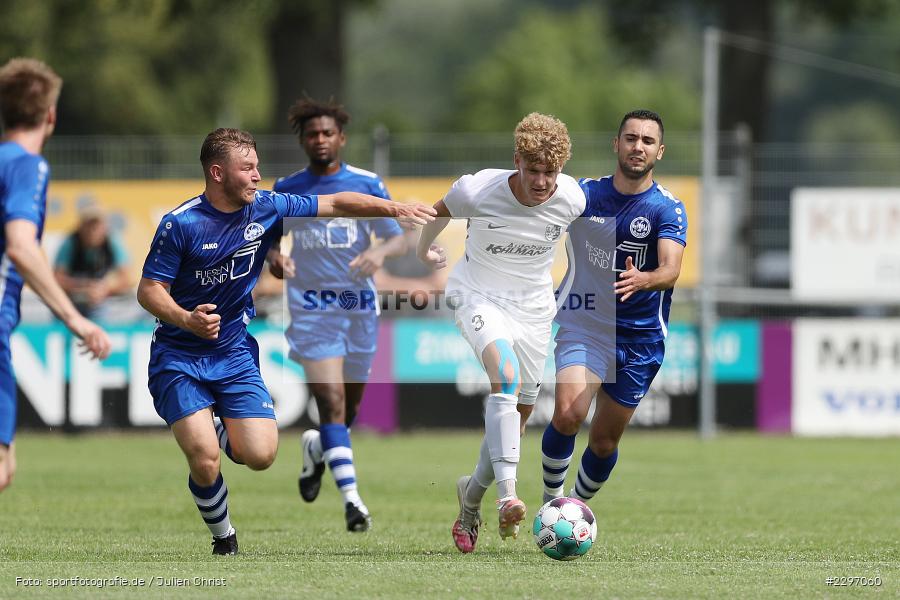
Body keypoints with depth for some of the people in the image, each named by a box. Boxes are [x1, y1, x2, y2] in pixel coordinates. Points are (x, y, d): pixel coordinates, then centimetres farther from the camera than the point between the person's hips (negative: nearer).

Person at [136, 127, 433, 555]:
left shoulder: (266, 208, -2)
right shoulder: (181, 223, -15)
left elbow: (336, 205, 6)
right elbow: (148, 290, -14)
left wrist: (394, 209, -5)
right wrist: (187, 319, -32)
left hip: (234, 354, 4)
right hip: (178, 357, -4)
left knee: (261, 456, -11)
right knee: (205, 462, -18)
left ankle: (220, 431, 25)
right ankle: (222, 535, 12)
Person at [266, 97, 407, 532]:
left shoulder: (366, 184, 1)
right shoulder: (286, 189, 3)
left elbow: (399, 239, 1)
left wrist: (380, 252, -22)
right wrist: (274, 257, -12)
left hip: (359, 302, 2)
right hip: (310, 305, -2)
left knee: (351, 402, 14)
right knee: (331, 400, -16)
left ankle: (317, 448, 47)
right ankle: (351, 499, -19)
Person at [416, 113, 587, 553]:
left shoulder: (571, 199, -15)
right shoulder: (479, 191, -23)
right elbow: (441, 210, 1)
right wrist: (424, 249, 19)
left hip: (534, 306, 4)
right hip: (479, 297, -4)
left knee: (518, 415, 7)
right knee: (505, 375, -32)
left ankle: (471, 499, 33)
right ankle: (507, 496, -41)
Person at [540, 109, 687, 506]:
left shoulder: (668, 210, -7)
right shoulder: (583, 194, -1)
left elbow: (671, 269, -24)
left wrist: (642, 280, -45)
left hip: (641, 338, 0)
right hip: (584, 326, 0)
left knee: (605, 440, 9)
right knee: (568, 415, -25)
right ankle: (550, 501, -6)